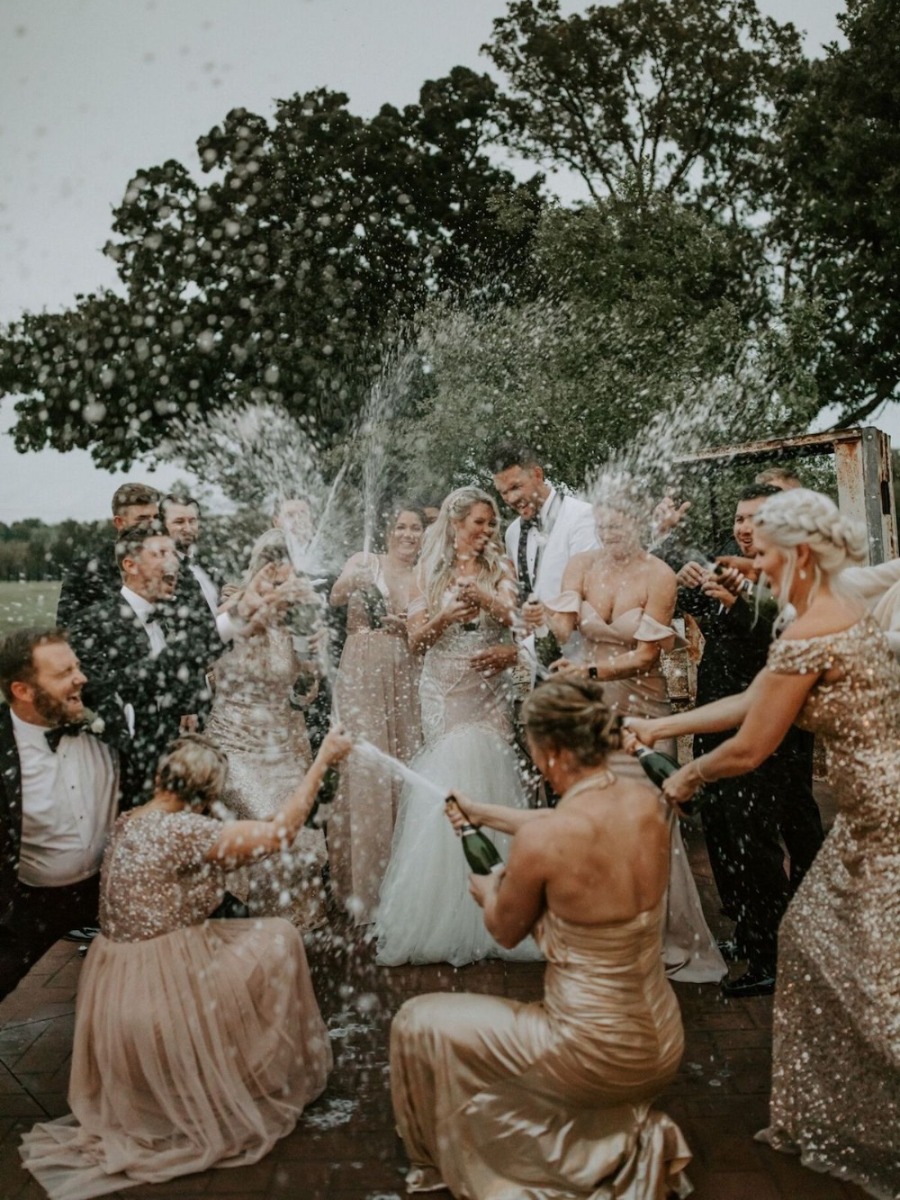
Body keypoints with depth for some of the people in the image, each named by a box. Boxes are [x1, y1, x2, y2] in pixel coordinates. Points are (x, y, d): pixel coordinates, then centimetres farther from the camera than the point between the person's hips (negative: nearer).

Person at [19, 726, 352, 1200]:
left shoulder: (128, 823, 3)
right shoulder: (181, 830, -22)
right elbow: (280, 832, -22)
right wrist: (323, 759, -18)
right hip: (164, 991, -9)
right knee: (277, 941, 6)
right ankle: (267, 1080, 22)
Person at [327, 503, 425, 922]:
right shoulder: (365, 563, 4)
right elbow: (335, 597, -16)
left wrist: (409, 627, -9)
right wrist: (351, 581, -38)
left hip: (405, 680, 3)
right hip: (362, 676, -2)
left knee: (404, 766, 0)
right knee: (364, 766, -6)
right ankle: (362, 882, 7)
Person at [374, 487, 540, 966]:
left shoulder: (498, 569, 8)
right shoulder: (429, 572, 7)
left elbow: (513, 617, -9)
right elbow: (416, 637, 3)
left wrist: (484, 598, -27)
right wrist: (445, 616, -15)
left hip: (488, 692, 1)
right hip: (442, 691, 0)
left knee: (487, 782, -4)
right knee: (442, 787, -4)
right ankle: (439, 914, 7)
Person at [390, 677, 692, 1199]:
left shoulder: (540, 839, -25)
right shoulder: (649, 802, -7)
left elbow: (506, 931, -5)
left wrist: (486, 887, 17)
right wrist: (486, 813, 26)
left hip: (597, 1055, -6)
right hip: (664, 1046, 6)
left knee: (419, 1025, 12)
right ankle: (633, 1138, 21)